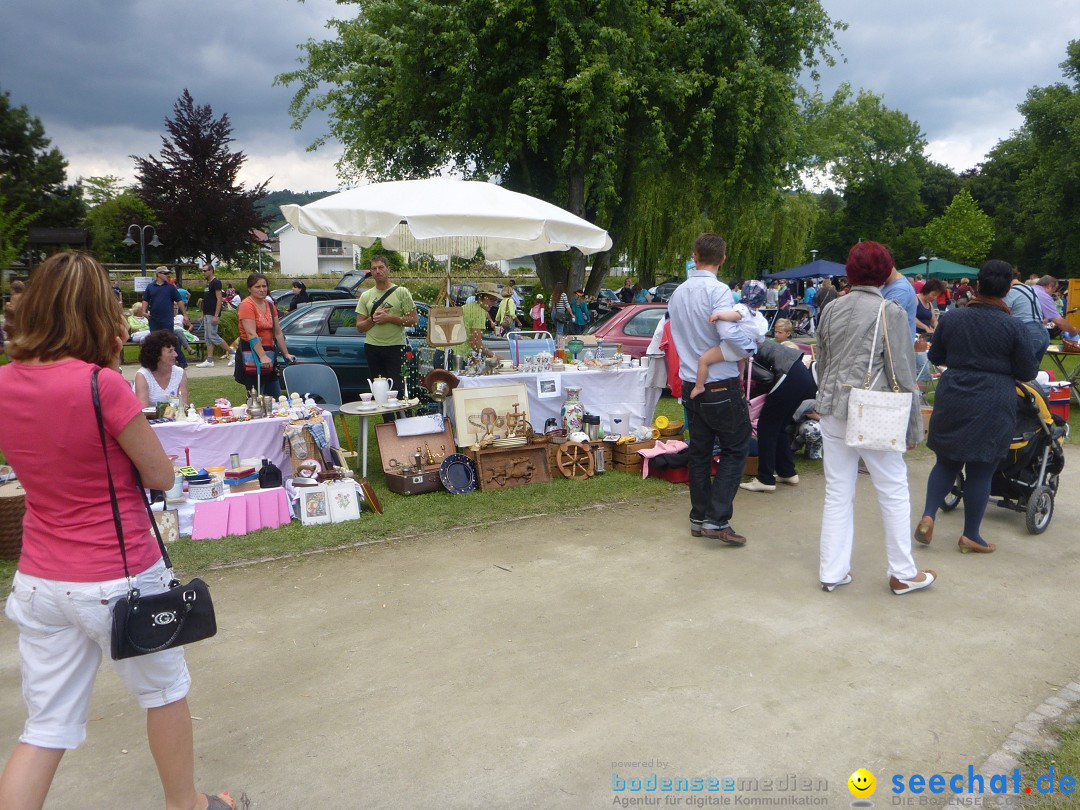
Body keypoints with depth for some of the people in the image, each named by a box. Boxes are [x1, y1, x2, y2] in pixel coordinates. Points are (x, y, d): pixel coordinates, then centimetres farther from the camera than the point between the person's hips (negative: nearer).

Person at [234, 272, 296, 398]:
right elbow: (251, 334, -21)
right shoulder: (247, 305, -10)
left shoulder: (270, 306, 13)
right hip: (252, 353, -8)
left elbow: (278, 333, 15)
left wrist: (286, 354, 9)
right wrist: (262, 356, -29)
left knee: (277, 397, 10)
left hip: (269, 352, 8)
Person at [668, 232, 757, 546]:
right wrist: (752, 345, -8)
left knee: (699, 452, 14)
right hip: (721, 386, -7)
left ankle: (699, 518, 21)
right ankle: (717, 520, -2)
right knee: (735, 450, 4)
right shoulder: (718, 290, -16)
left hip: (691, 386, 7)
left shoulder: (678, 293, 8)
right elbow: (728, 333, -26)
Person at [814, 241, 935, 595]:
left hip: (832, 410, 5)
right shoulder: (890, 312, -9)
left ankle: (832, 572, 17)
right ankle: (903, 574, 19)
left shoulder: (832, 309, 4)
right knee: (894, 493, 9)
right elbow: (902, 373, -9)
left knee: (837, 493, 11)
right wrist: (913, 426, -2)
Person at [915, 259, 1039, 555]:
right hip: (992, 405, -3)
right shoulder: (1014, 327, -10)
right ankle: (971, 536, 16)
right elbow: (1028, 372, -3)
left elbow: (935, 357, 10)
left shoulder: (951, 318, -2)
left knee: (946, 462, 17)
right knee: (981, 470, 6)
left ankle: (928, 516, 3)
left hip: (952, 400, 3)